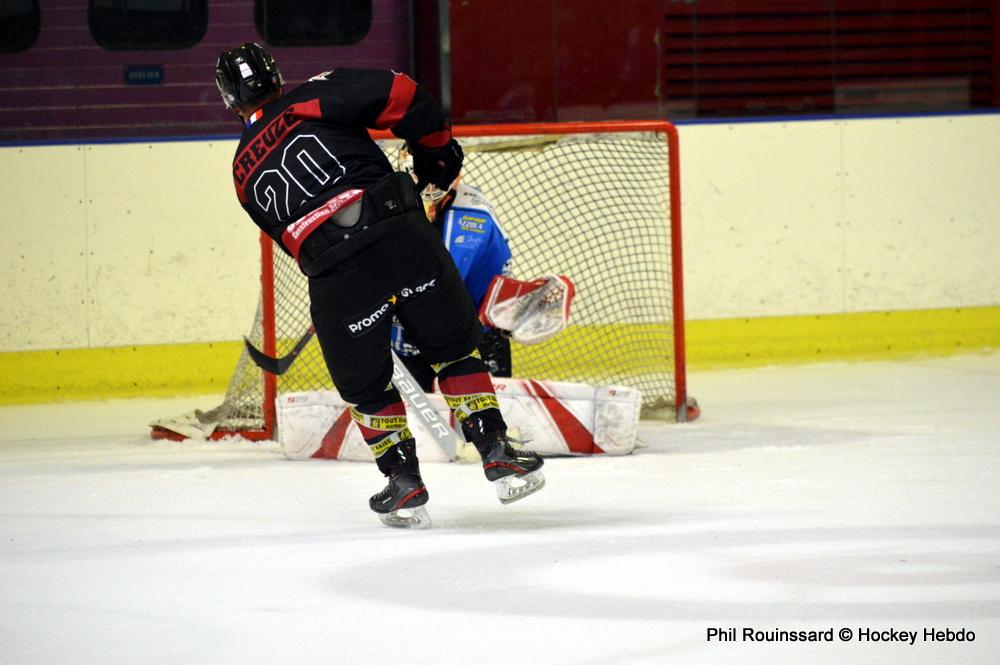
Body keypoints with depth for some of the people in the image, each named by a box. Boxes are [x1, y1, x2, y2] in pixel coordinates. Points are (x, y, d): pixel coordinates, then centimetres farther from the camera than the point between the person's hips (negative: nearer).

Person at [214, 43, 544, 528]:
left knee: (364, 384, 22)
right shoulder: (312, 100, 11)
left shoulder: (245, 173, 22)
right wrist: (436, 151, 14)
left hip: (332, 272, 1)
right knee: (455, 347, 16)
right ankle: (498, 454, 12)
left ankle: (404, 484, 22)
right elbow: (399, 94, -1)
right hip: (401, 231, -1)